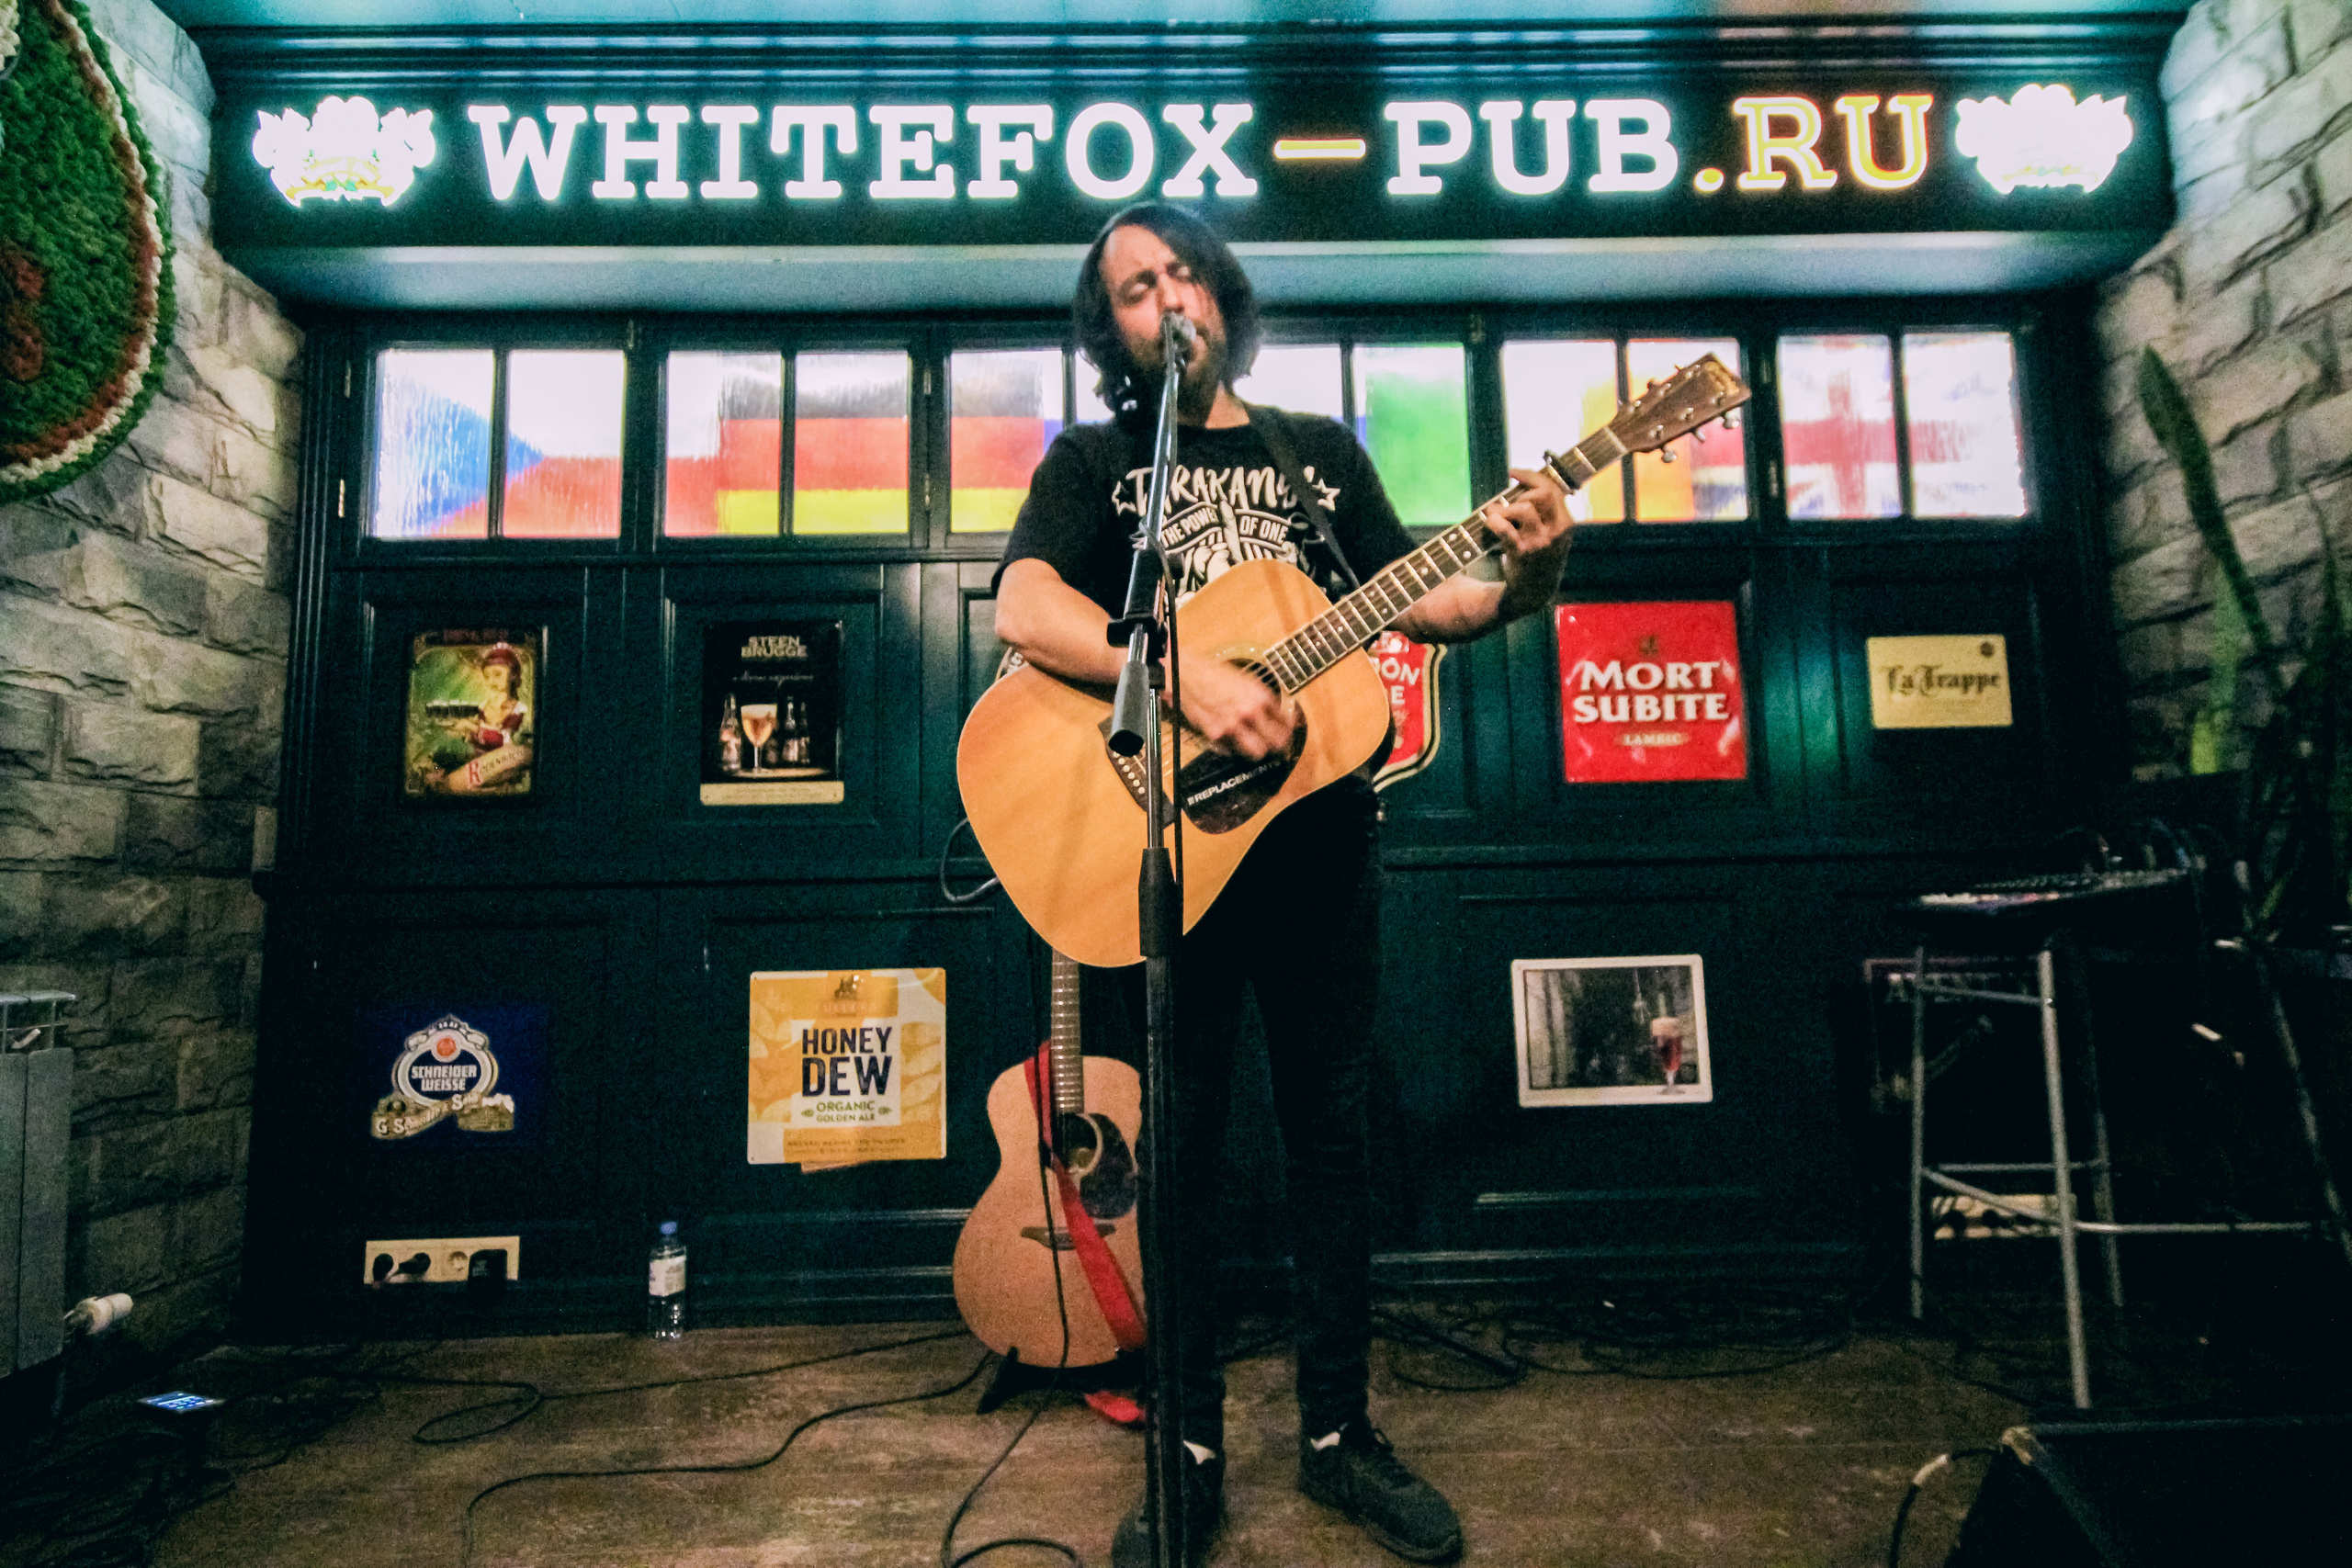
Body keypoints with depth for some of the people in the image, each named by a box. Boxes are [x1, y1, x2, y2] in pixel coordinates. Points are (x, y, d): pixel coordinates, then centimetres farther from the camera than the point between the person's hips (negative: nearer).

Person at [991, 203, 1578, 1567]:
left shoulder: (1321, 451, 16)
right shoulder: (1095, 460, 7)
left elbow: (1426, 602, 12)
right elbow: (1023, 606, -11)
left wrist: (1523, 576, -9)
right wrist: (1187, 680, -24)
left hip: (1319, 825, 3)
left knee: (1332, 1123, 9)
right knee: (1184, 1133, 4)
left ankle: (1338, 1429, 24)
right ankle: (1191, 1452, 18)